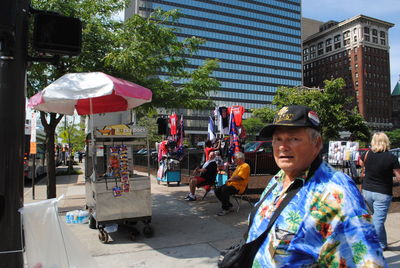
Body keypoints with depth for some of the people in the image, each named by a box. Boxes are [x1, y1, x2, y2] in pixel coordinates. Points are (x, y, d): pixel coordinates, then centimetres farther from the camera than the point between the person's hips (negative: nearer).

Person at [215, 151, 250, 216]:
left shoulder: (245, 166, -9)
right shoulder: (238, 166, 24)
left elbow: (238, 177, -19)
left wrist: (229, 179, -6)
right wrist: (229, 180, 6)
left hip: (238, 186, -10)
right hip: (231, 184, 10)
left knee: (224, 190, -33)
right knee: (217, 190, -4)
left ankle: (226, 209, -19)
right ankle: (229, 206, 2)